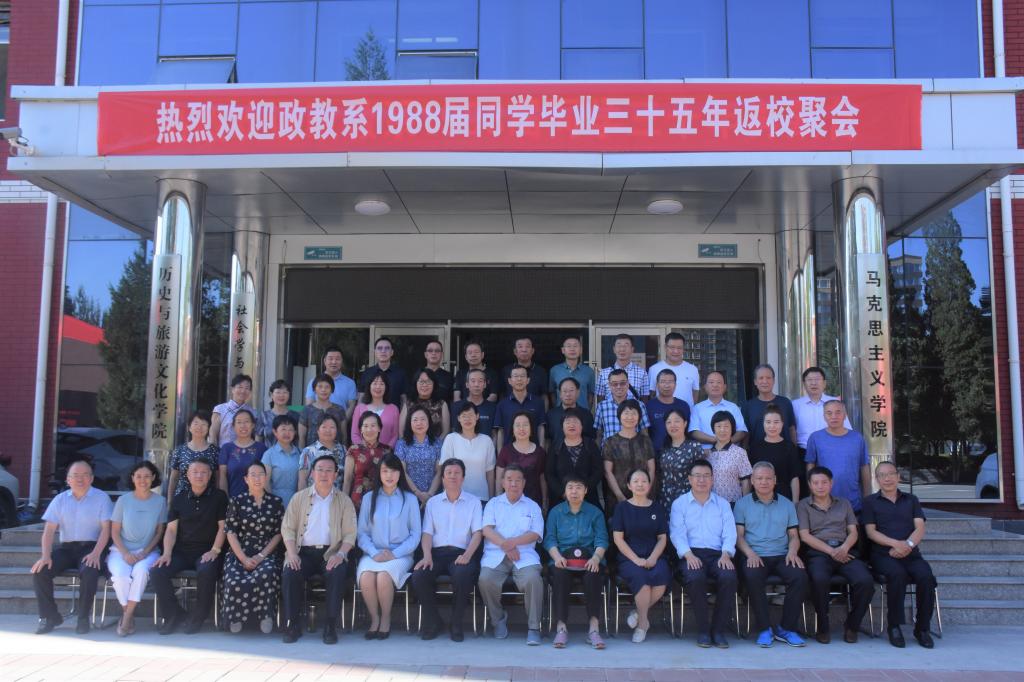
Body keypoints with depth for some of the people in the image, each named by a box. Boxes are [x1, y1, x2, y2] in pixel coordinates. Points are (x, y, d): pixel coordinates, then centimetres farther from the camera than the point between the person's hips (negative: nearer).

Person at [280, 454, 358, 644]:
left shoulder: (343, 500, 10)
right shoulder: (299, 497, 12)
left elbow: (349, 533, 3)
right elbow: (287, 528, 6)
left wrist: (340, 554, -15)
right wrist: (292, 553, -9)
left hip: (331, 552, -1)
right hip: (304, 552, 1)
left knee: (337, 574, -31)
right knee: (289, 574, -28)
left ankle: (331, 625, -20)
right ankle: (292, 625, -15)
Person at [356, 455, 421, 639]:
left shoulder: (409, 499, 8)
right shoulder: (369, 498, 13)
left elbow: (415, 534, 3)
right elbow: (362, 532, 7)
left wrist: (395, 553, -10)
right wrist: (374, 553, -11)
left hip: (400, 554, -1)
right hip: (373, 553, 2)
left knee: (383, 577, -32)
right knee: (366, 577, -31)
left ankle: (386, 619, -7)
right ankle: (374, 618, -7)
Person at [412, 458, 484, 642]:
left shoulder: (473, 501, 13)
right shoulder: (433, 502, 19)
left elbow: (478, 533, 2)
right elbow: (427, 533, 10)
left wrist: (467, 555, -16)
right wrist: (427, 556, -10)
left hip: (462, 553, -2)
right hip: (437, 552, 2)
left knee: (463, 575, -36)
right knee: (418, 575, -28)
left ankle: (456, 624, -12)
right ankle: (432, 621, -4)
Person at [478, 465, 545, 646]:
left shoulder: (532, 506, 18)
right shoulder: (493, 503, 19)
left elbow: (535, 534, 4)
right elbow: (487, 529, 4)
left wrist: (513, 542, -13)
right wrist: (504, 545, -12)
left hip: (524, 555, -1)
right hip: (495, 554, 1)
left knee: (533, 579, -32)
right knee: (486, 580, -29)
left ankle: (533, 627, -17)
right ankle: (499, 619, -3)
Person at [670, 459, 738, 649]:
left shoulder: (723, 503, 21)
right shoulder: (679, 503, 14)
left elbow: (729, 533, 8)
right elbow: (677, 533, 1)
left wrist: (726, 554, -11)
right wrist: (688, 555, -16)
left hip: (717, 554, 2)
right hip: (691, 554, -2)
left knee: (729, 576, -31)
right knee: (694, 577, -35)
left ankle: (718, 629, -15)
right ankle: (702, 630, -18)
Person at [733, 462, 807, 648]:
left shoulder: (786, 504, 20)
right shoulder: (743, 504, 12)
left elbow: (794, 535, 17)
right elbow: (738, 535, 5)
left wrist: (792, 551, -5)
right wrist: (750, 554, -13)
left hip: (782, 556, 2)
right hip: (754, 556, -2)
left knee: (800, 576, -28)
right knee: (752, 577, -35)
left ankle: (787, 628, -15)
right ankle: (764, 629, -21)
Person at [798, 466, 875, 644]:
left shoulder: (844, 504, 23)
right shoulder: (803, 505, 13)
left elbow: (853, 532, 14)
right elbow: (805, 535, 2)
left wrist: (844, 547, -8)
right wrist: (831, 551, -9)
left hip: (844, 551, 3)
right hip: (818, 552, -3)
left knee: (866, 581, -27)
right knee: (820, 579, -37)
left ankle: (852, 625, -5)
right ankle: (823, 627, -16)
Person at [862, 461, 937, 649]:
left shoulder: (911, 500, 21)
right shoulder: (870, 501, 14)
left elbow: (920, 528, 8)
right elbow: (871, 532, 2)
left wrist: (908, 545, -14)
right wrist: (896, 543, -14)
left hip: (911, 554, 2)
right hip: (883, 554, -2)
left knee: (926, 576, -29)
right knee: (897, 574, -34)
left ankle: (922, 628, -12)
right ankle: (894, 627, -20)